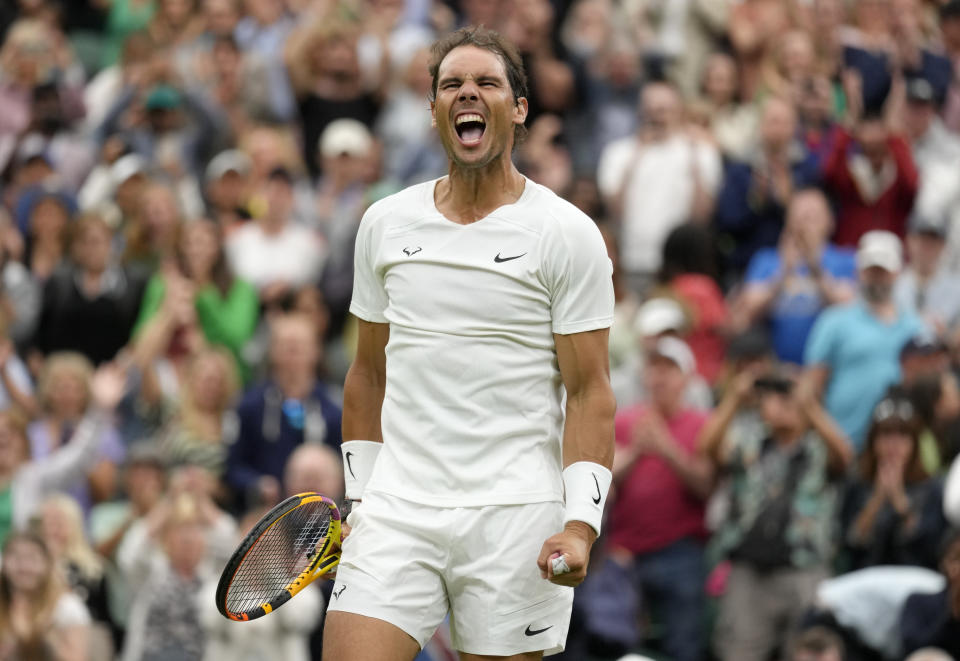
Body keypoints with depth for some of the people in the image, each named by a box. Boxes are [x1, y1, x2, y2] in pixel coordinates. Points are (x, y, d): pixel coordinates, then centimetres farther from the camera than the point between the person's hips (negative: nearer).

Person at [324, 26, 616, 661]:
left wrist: (581, 525, -13)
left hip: (515, 515, -3)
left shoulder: (567, 234, -1)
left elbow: (590, 393, -4)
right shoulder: (385, 222, 12)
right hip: (396, 509, 3)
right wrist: (359, 495, 17)